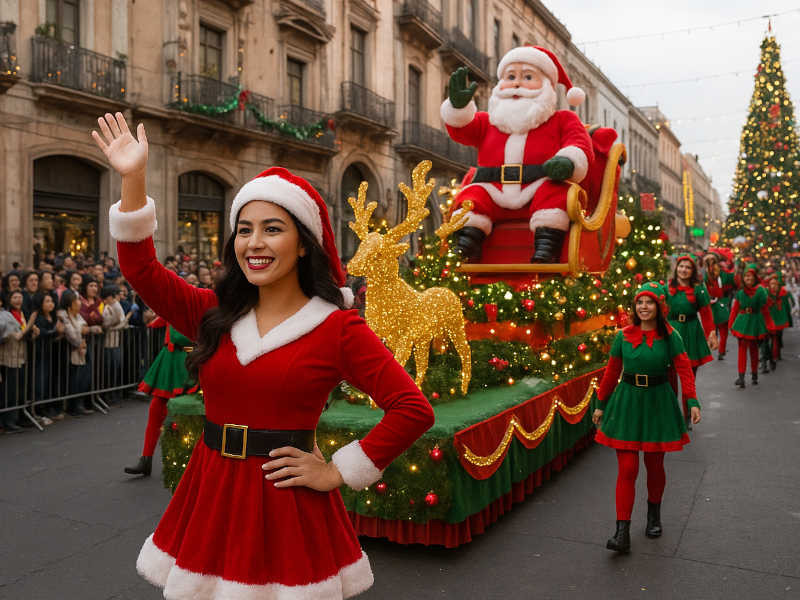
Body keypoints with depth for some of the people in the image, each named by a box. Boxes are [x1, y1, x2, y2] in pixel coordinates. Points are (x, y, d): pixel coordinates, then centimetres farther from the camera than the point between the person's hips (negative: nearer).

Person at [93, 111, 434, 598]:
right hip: (211, 499, 5)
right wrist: (134, 180, -6)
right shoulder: (216, 315, 5)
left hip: (287, 503, -4)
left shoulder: (337, 327, -11)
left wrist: (337, 472, -12)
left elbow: (414, 410, -14)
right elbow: (141, 269, 2)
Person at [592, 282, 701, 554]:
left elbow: (684, 369, -8)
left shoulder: (670, 336, -4)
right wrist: (601, 404, 10)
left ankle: (654, 516, 38)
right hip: (627, 401, 0)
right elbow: (612, 371, 7)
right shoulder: (624, 336, 0)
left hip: (658, 403, 0)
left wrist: (692, 402, -21)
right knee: (626, 469, -3)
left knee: (655, 465, 13)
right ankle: (622, 533, -1)